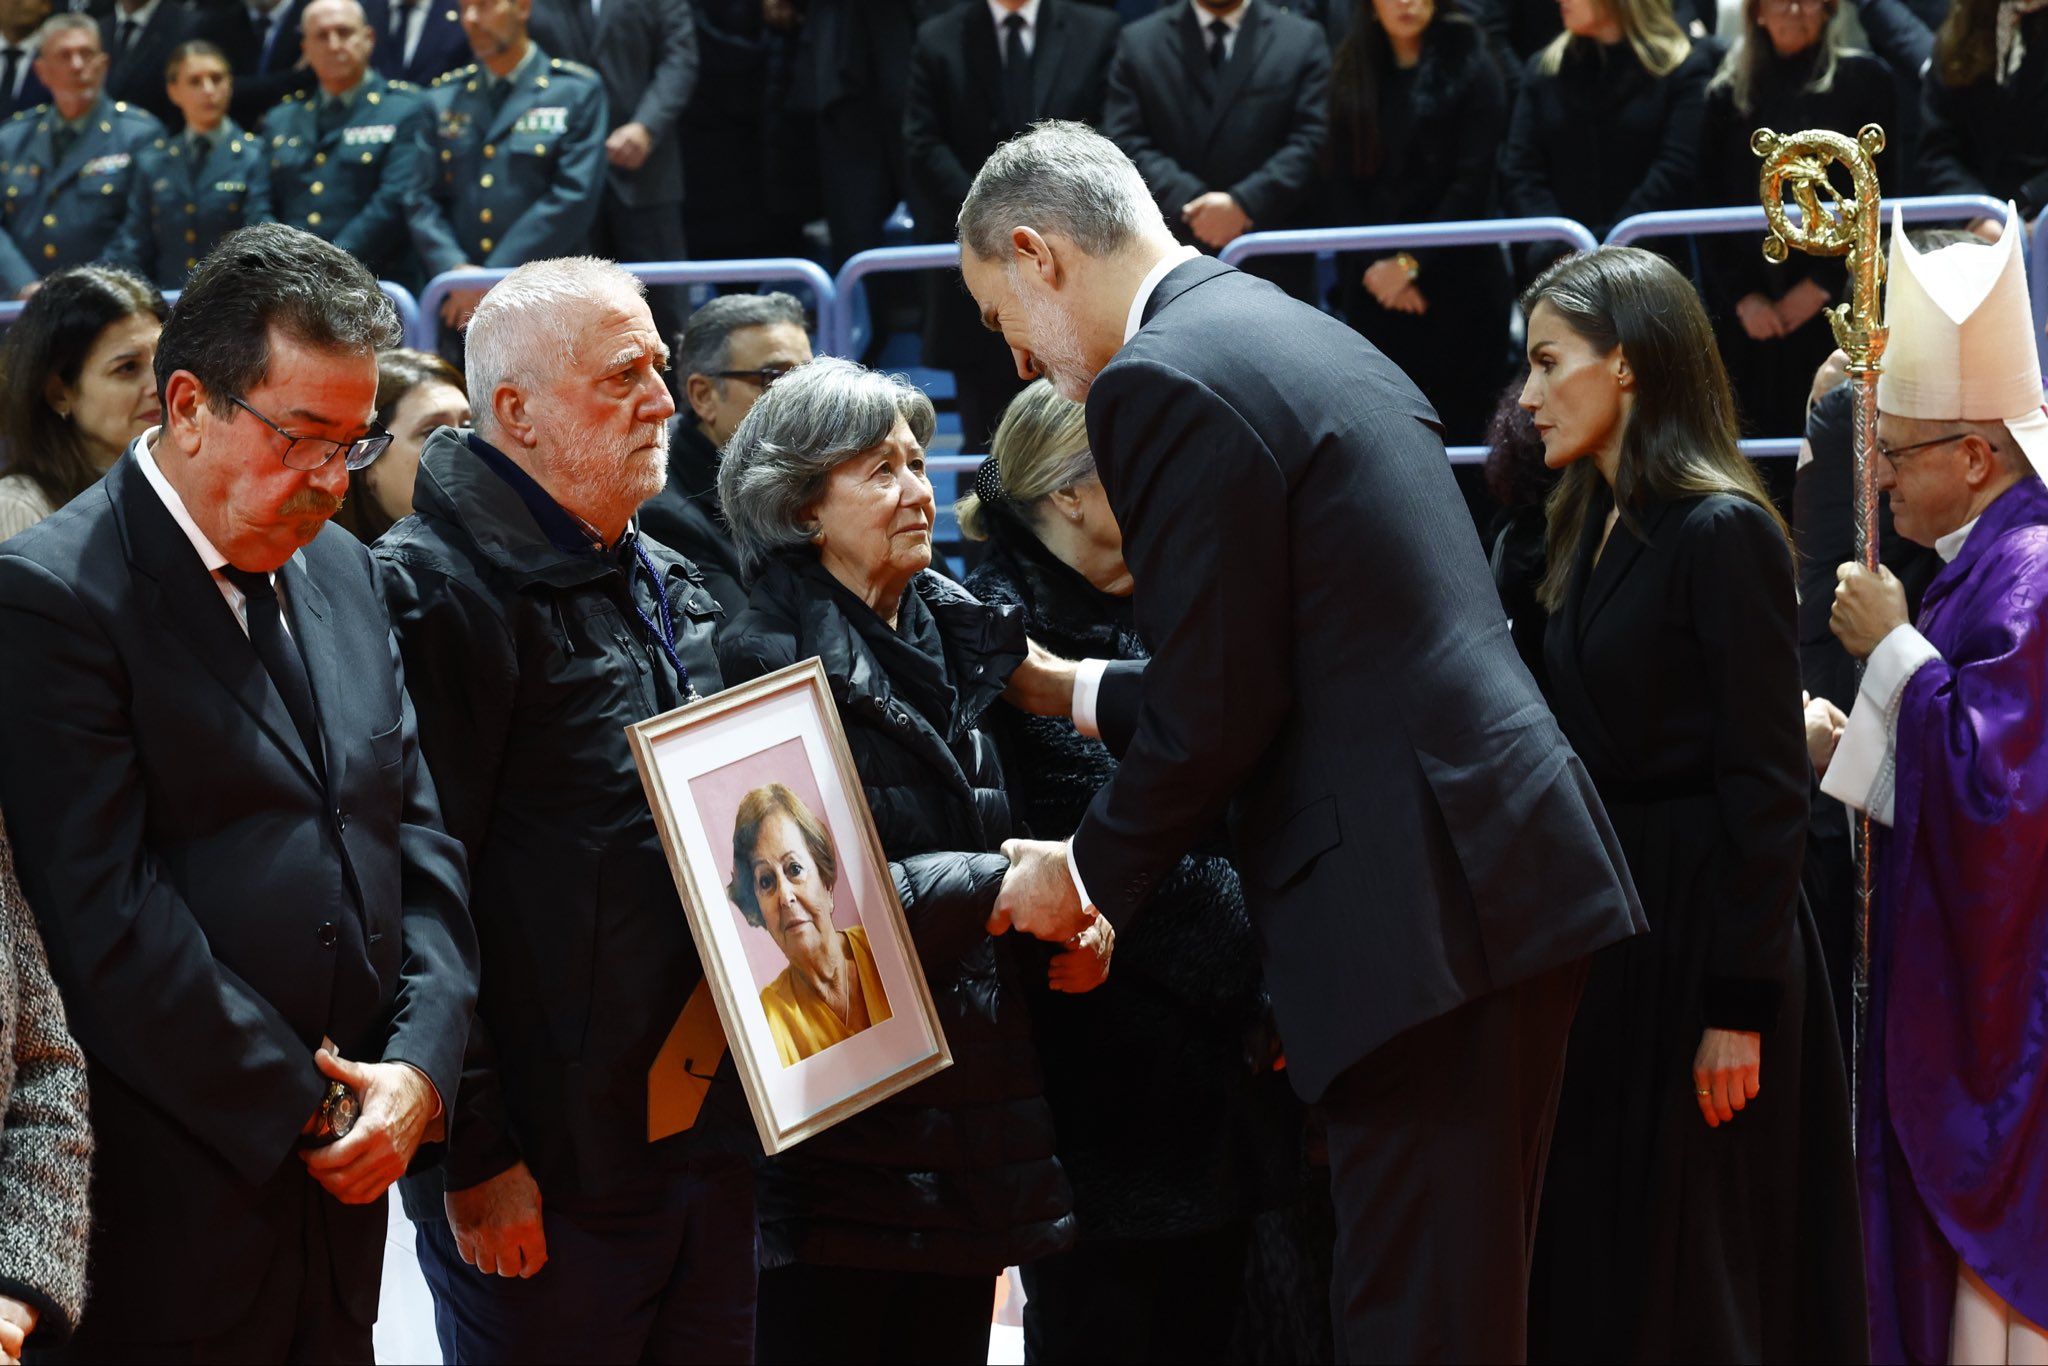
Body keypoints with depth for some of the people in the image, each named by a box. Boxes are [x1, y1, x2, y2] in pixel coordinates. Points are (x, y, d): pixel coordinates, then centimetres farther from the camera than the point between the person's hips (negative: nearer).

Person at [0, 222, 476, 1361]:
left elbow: (422, 840, 12)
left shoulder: (342, 571, 13)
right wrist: (305, 1112, -13)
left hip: (342, 1183, 7)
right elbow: (111, 920, -17)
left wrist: (419, 1069, -3)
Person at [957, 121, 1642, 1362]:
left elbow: (1215, 713, -13)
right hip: (1520, 871, 10)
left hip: (1423, 908, -10)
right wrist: (1076, 693, 32)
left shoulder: (1163, 384, -11)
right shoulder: (1301, 336, 18)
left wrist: (1087, 876, 2)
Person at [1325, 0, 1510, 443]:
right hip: (1375, 288, 3)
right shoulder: (1352, 75, 11)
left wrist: (1411, 262, -12)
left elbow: (1472, 183, -6)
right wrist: (1371, 266, -8)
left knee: (1460, 424, -5)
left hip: (1457, 279, -3)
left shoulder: (1471, 69, 0)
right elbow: (1341, 183, 6)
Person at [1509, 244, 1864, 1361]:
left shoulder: (1721, 533, -14)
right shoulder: (1589, 531, 13)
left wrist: (1738, 1005, -19)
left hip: (1694, 934, -8)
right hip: (1599, 920, 8)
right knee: (1585, 1261, 11)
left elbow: (1765, 785, -16)